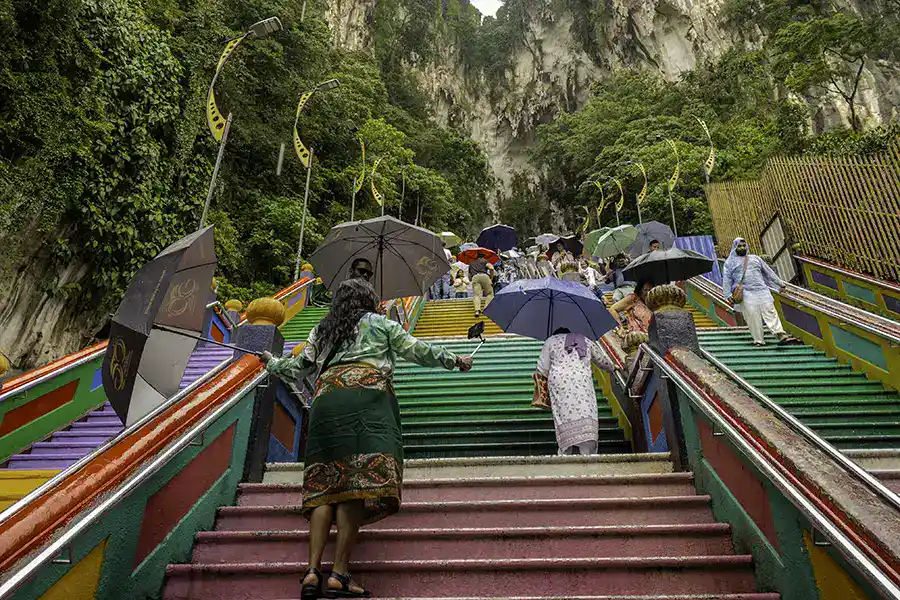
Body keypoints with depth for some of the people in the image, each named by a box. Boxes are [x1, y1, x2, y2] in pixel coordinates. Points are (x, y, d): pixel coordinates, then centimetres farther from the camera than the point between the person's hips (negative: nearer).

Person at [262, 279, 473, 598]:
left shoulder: (320, 331, 26)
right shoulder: (379, 323, 17)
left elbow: (297, 368, 31)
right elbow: (417, 350, 16)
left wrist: (271, 362, 52)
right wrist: (455, 360, 28)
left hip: (325, 399, 5)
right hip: (367, 397, -4)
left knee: (324, 484, 3)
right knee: (359, 482, -10)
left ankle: (313, 572, -6)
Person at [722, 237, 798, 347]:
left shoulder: (755, 258, 22)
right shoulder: (730, 262, 11)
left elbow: (768, 272, 25)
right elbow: (727, 279, 4)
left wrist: (780, 283, 23)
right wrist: (728, 295, -6)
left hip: (762, 290, 3)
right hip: (745, 294, -3)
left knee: (770, 311, -7)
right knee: (752, 317, -9)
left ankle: (782, 336, -13)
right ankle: (758, 340, -6)